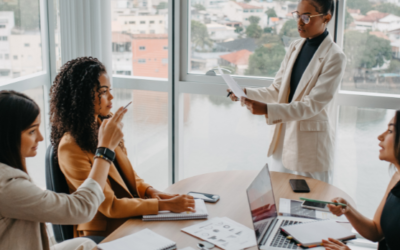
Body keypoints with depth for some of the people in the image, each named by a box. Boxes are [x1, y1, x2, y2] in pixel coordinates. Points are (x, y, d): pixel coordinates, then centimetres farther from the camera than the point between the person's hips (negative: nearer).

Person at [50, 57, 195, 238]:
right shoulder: (71, 147, -19)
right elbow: (109, 206, -19)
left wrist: (149, 191, -3)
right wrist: (164, 205, -21)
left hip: (132, 220, 7)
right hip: (104, 234, -7)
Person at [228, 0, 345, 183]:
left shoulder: (334, 57, -14)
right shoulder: (295, 47, 7)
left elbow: (313, 105, -20)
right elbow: (277, 90, 7)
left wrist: (267, 110, -30)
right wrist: (246, 93, -10)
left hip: (310, 145, -6)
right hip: (282, 137, 6)